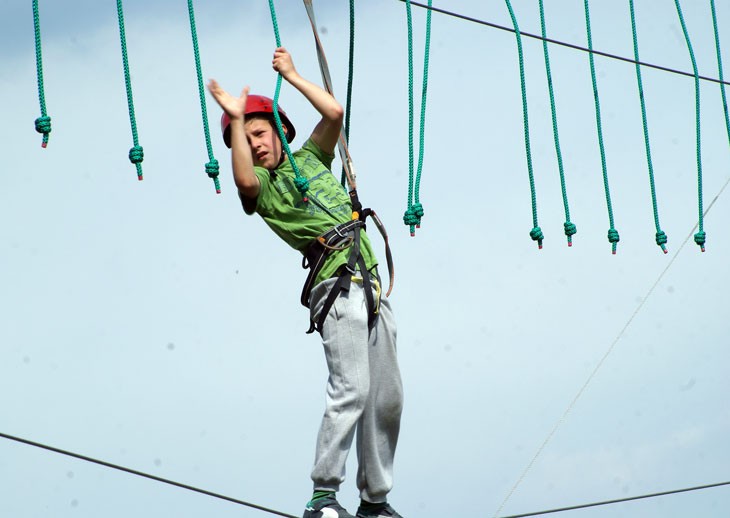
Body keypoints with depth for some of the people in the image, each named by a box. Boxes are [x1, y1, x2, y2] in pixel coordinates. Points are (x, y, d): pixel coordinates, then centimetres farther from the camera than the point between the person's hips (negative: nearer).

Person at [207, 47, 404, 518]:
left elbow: (334, 113, 7)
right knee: (352, 387, -21)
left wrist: (291, 76, 10)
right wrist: (235, 119, -18)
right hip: (337, 286, -6)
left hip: (373, 286, 6)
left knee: (387, 397, 6)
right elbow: (245, 180, -21)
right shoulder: (262, 183, 3)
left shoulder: (311, 158, 20)